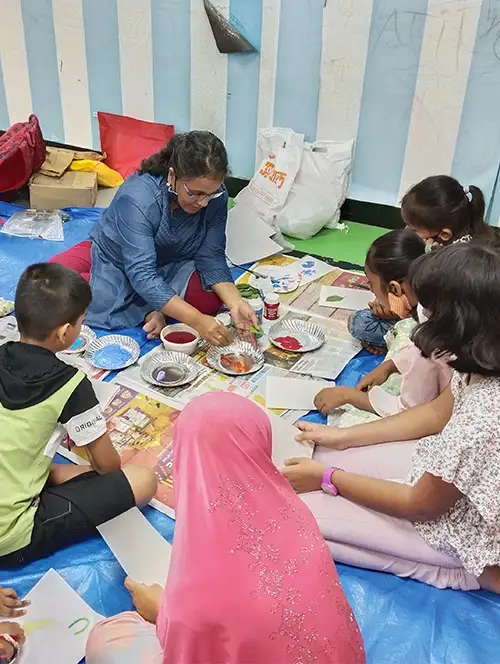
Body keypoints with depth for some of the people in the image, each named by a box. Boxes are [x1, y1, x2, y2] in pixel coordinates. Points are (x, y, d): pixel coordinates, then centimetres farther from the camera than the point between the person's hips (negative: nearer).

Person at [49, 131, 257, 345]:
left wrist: (235, 303, -35)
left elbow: (211, 257, -17)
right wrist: (197, 321, -48)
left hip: (166, 267, 2)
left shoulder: (215, 197, -21)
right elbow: (141, 275, -40)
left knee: (210, 300, -25)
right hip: (111, 257, -1)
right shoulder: (137, 197, -36)